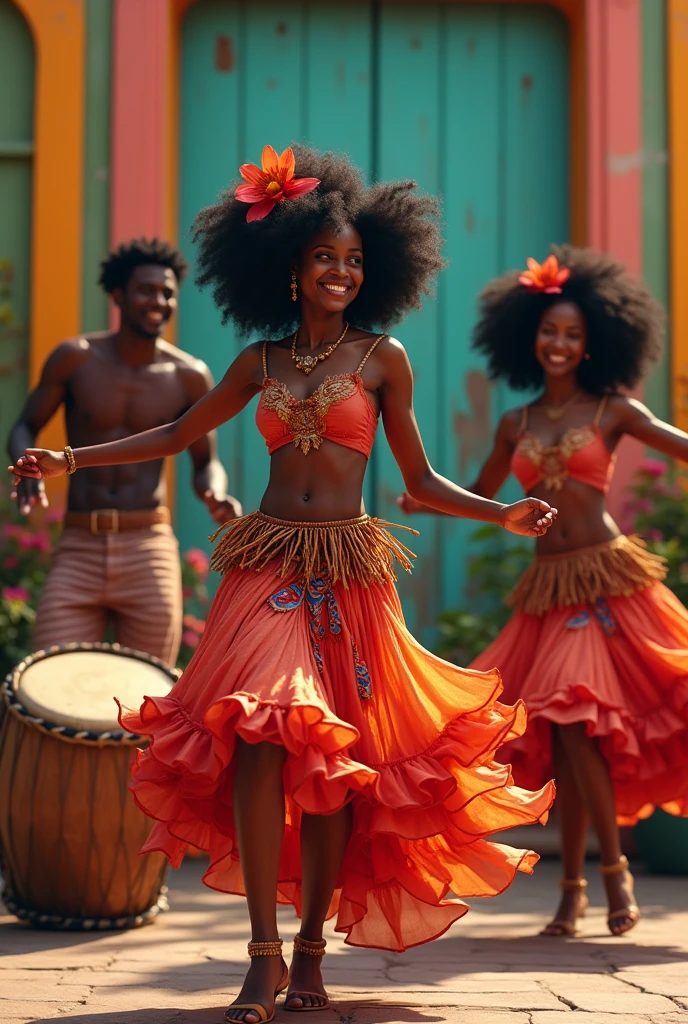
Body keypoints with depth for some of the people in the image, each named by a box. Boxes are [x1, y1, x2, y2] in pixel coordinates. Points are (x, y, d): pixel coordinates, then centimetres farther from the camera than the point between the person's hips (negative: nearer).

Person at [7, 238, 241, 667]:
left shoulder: (189, 376, 3)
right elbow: (25, 429, 9)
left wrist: (216, 494, -11)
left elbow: (206, 462, 13)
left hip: (149, 549, 0)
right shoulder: (75, 358, 1)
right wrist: (27, 469, -13)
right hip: (78, 551, 0)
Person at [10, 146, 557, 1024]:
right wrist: (71, 460, 16)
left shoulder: (382, 358, 6)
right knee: (261, 738, -15)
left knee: (336, 758, -2)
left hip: (347, 570, -1)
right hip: (268, 565, 1)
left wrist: (504, 514, -5)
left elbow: (420, 480, 9)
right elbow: (177, 436, 22)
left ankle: (310, 951, 10)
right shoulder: (261, 362, 11)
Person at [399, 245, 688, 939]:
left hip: (608, 578, -4)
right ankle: (574, 887, 10)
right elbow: (480, 495, 25)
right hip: (547, 590, 4)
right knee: (561, 736, 2)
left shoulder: (613, 410, 3)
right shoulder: (516, 425, 14)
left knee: (575, 724, -14)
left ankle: (611, 868, -2)